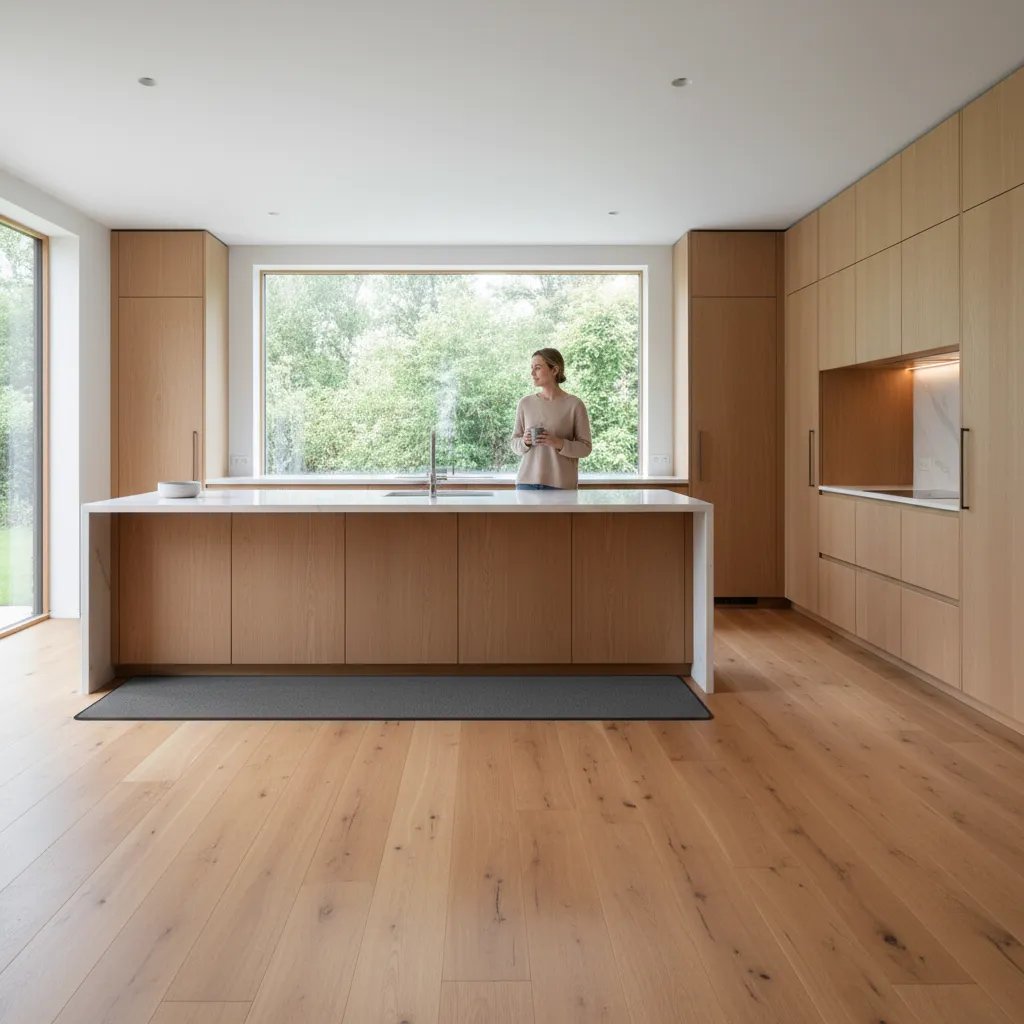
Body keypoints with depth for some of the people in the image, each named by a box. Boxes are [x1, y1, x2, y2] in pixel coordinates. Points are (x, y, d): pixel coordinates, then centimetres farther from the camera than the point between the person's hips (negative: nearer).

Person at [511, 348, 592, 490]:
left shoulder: (574, 404, -3)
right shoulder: (525, 403, 6)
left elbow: (585, 448, -1)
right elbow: (515, 444, 12)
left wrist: (559, 443, -17)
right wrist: (525, 442, -9)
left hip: (561, 484, -3)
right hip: (527, 481, 3)